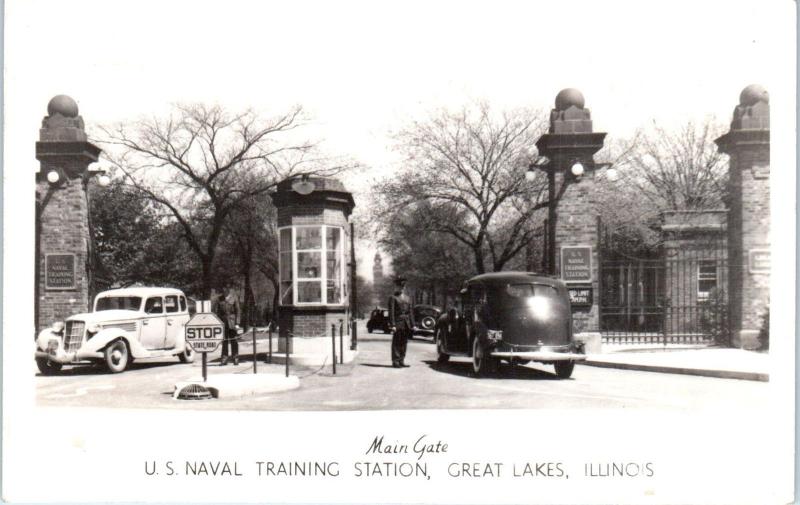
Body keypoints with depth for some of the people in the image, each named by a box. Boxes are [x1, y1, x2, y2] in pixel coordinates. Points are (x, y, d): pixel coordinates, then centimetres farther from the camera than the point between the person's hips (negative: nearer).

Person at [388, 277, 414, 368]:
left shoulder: (408, 298, 17)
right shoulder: (393, 298, -2)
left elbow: (410, 312, 16)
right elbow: (391, 312, -8)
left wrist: (412, 324, 10)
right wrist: (392, 325, -16)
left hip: (406, 324, 6)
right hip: (398, 323, -6)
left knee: (404, 343, 10)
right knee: (396, 343, -2)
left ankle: (401, 361, 17)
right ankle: (395, 361, 3)